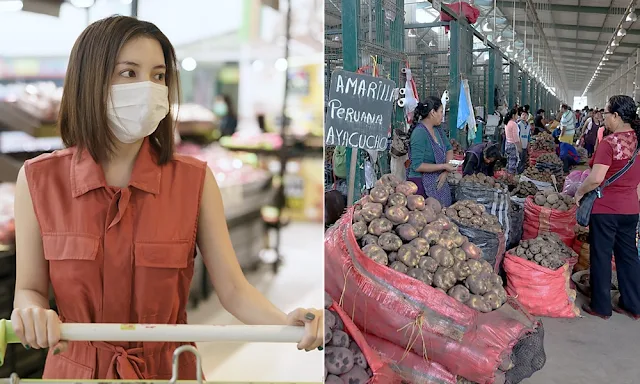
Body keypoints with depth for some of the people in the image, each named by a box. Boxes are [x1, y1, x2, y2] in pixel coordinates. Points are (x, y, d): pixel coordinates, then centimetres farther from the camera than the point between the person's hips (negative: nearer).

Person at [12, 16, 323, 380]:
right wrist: (32, 310, -25)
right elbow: (30, 289, -3)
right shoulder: (39, 180, -10)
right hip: (75, 368, 0)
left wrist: (286, 322, -31)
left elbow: (233, 289, -13)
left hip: (167, 368, 0)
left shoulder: (195, 180, -12)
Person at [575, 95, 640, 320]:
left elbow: (596, 178, -27)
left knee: (601, 256, 5)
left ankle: (601, 307, 16)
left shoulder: (610, 143, -19)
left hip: (605, 209, -7)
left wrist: (579, 193, -11)